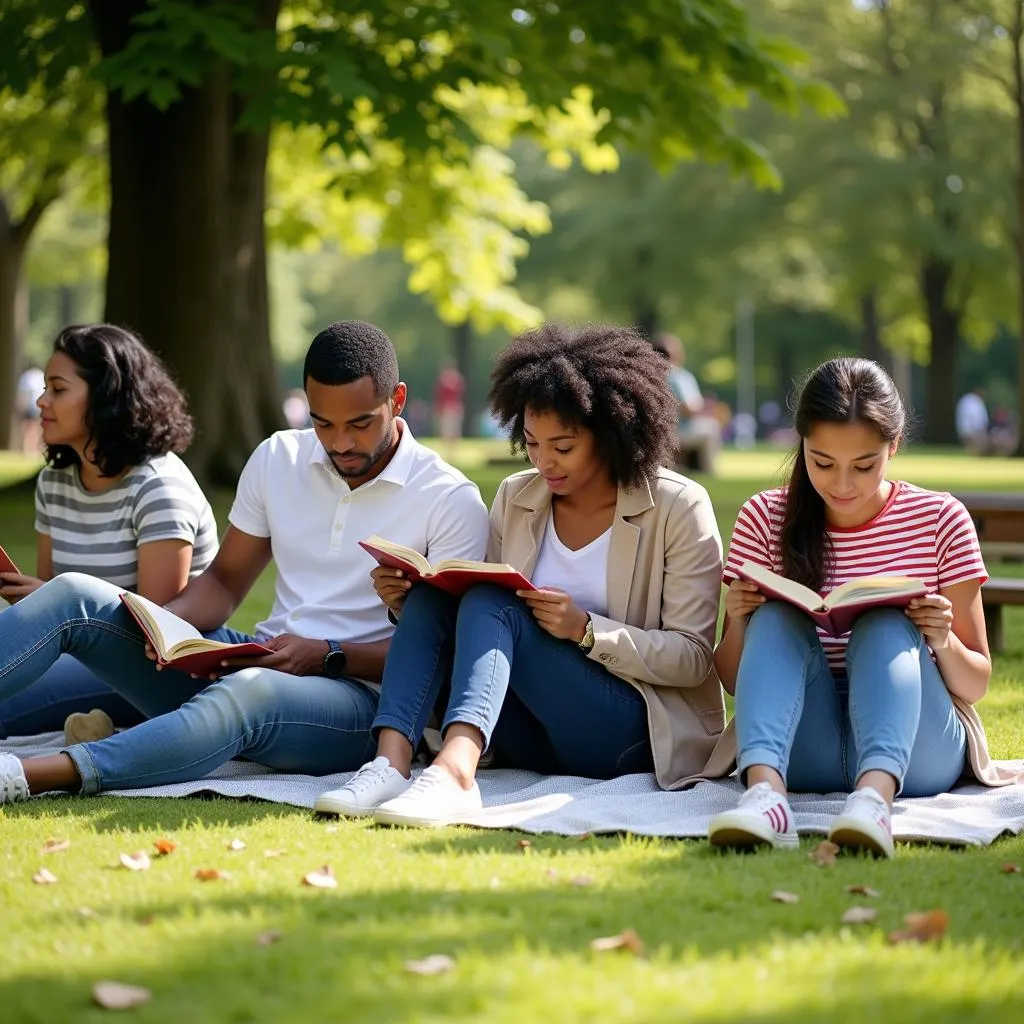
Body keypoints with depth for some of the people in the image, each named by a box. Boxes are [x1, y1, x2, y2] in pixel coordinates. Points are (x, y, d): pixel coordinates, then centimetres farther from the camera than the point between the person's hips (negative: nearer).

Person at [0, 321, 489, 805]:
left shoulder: (451, 501, -5)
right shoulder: (278, 459, 10)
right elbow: (225, 579, 17)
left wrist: (328, 656, -20)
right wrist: (172, 619, -6)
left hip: (356, 694, -6)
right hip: (255, 663, 6)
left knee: (246, 693, -41)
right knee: (76, 596, -10)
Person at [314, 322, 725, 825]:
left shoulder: (678, 508, -5)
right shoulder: (516, 497, 9)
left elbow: (692, 658, -10)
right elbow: (483, 611, 10)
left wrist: (585, 629, -22)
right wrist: (408, 602, -10)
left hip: (631, 732, -5)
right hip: (529, 737, 5)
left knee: (490, 605, -27)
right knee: (430, 597, -16)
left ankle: (454, 772, -51)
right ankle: (391, 762, -35)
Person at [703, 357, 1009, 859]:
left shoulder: (941, 520, 2)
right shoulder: (764, 519, 4)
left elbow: (975, 684, 5)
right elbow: (733, 680, 7)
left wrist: (943, 642, -18)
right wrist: (738, 623, -15)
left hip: (913, 751, -1)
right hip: (803, 752, 1)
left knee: (885, 624, -26)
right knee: (776, 618, -24)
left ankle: (875, 795, -52)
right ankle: (764, 792, -49)